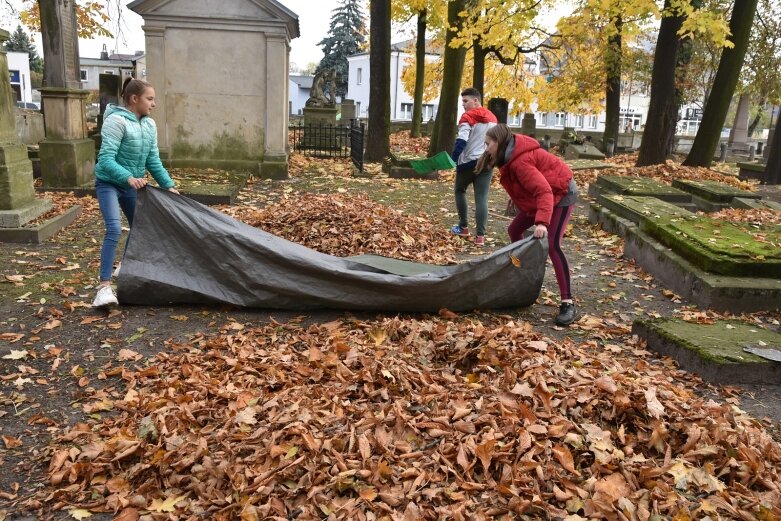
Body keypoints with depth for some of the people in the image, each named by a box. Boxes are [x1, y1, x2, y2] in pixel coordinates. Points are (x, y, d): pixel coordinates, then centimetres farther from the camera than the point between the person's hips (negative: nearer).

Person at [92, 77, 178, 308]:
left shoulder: (150, 125, 1)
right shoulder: (116, 120, -21)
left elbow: (153, 160, 6)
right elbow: (106, 159, -27)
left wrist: (168, 185, 0)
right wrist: (129, 177, -40)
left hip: (131, 185, 8)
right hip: (109, 183, -8)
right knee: (114, 229, -23)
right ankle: (105, 286, -21)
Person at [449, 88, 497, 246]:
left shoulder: (468, 117, -8)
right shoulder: (492, 117, 14)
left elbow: (461, 141, -20)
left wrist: (452, 158, -20)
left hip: (468, 162, -5)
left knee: (460, 191, 19)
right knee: (482, 198, 1)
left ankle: (463, 227, 22)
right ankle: (480, 235, -5)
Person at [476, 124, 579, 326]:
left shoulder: (520, 161, -30)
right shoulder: (511, 157, 0)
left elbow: (543, 190, -40)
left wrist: (542, 221, -51)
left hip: (561, 194, -10)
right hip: (543, 195, 10)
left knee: (552, 245, -21)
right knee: (514, 230, 13)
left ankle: (568, 304, -20)